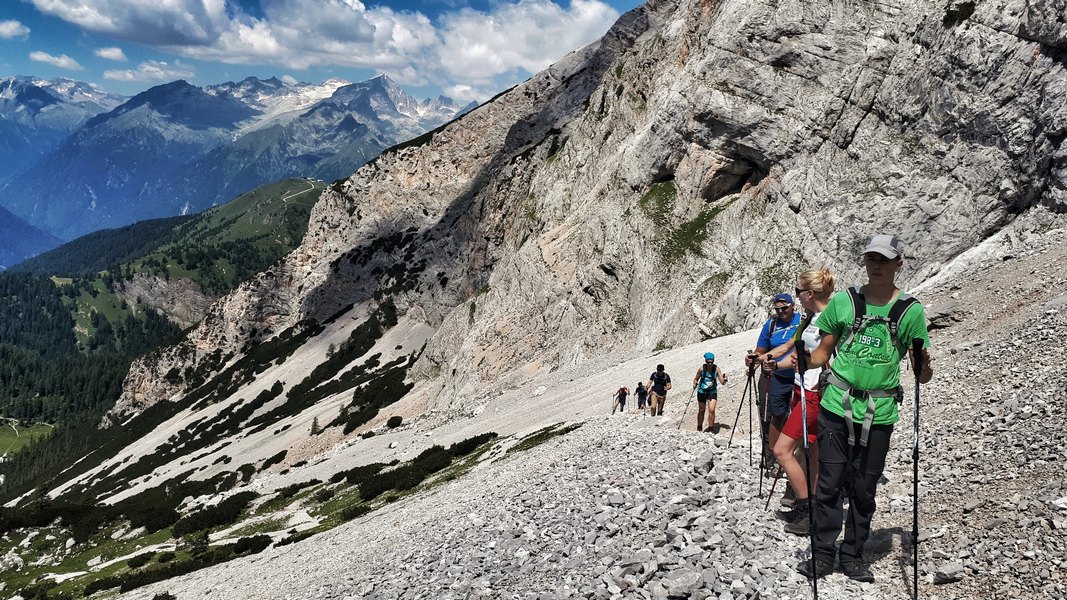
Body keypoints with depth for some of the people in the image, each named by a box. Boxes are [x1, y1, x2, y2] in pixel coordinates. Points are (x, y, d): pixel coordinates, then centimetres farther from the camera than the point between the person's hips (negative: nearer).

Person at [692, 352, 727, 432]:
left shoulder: (717, 369, -11)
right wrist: (694, 384, -19)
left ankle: (711, 428, -5)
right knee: (701, 411, 11)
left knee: (712, 410, -16)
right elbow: (696, 379, 1)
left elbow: (722, 382, -12)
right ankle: (699, 428, 29)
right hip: (702, 392, 1)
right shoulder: (702, 369, -11)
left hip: (712, 392, 0)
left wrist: (724, 380, -33)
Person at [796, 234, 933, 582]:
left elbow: (921, 372, 3)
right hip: (836, 407, 0)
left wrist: (924, 368, -19)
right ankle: (822, 554, 15)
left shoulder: (910, 311, 1)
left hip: (879, 413, 0)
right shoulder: (843, 301, 3)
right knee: (829, 483, 3)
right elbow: (823, 352, 9)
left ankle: (853, 555, 24)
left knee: (864, 489, 10)